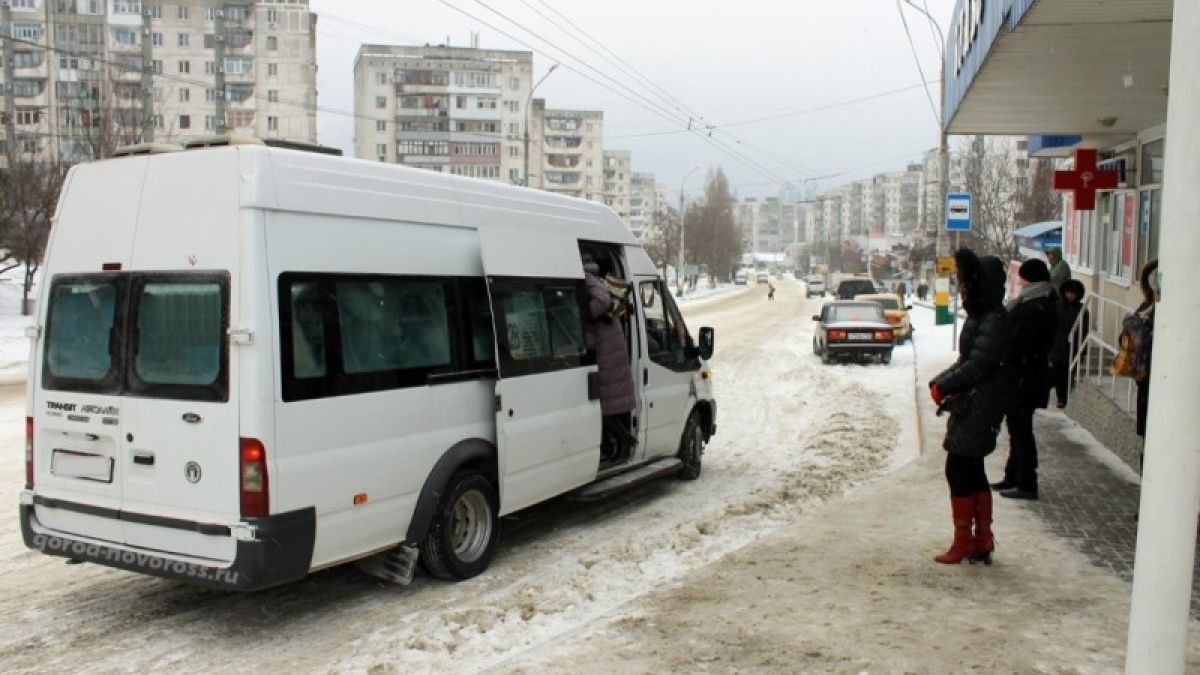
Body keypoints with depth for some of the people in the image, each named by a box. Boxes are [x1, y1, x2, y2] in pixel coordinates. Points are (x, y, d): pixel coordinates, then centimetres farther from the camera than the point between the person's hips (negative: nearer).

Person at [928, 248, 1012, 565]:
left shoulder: (994, 321, -18)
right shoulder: (980, 316, 13)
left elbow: (977, 365, -23)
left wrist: (942, 387, -14)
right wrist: (940, 383, 5)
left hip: (978, 409, -10)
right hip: (969, 406, 10)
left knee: (959, 470, -4)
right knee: (972, 472, 14)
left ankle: (963, 541, 6)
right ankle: (982, 539, 23)